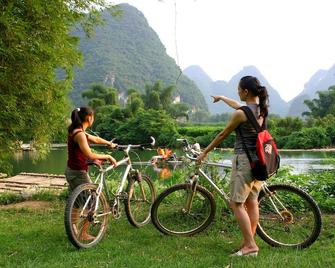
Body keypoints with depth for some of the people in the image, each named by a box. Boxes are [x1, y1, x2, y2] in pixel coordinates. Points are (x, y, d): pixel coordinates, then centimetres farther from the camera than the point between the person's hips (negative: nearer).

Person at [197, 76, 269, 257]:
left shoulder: (240, 113, -17)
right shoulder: (261, 108, 7)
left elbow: (223, 135, -6)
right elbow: (237, 105, 27)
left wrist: (205, 152, 6)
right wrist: (222, 98, 43)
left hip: (244, 159, -8)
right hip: (259, 160, 9)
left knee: (237, 204, -2)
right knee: (252, 202, 13)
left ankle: (250, 245, -4)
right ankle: (249, 241, 20)